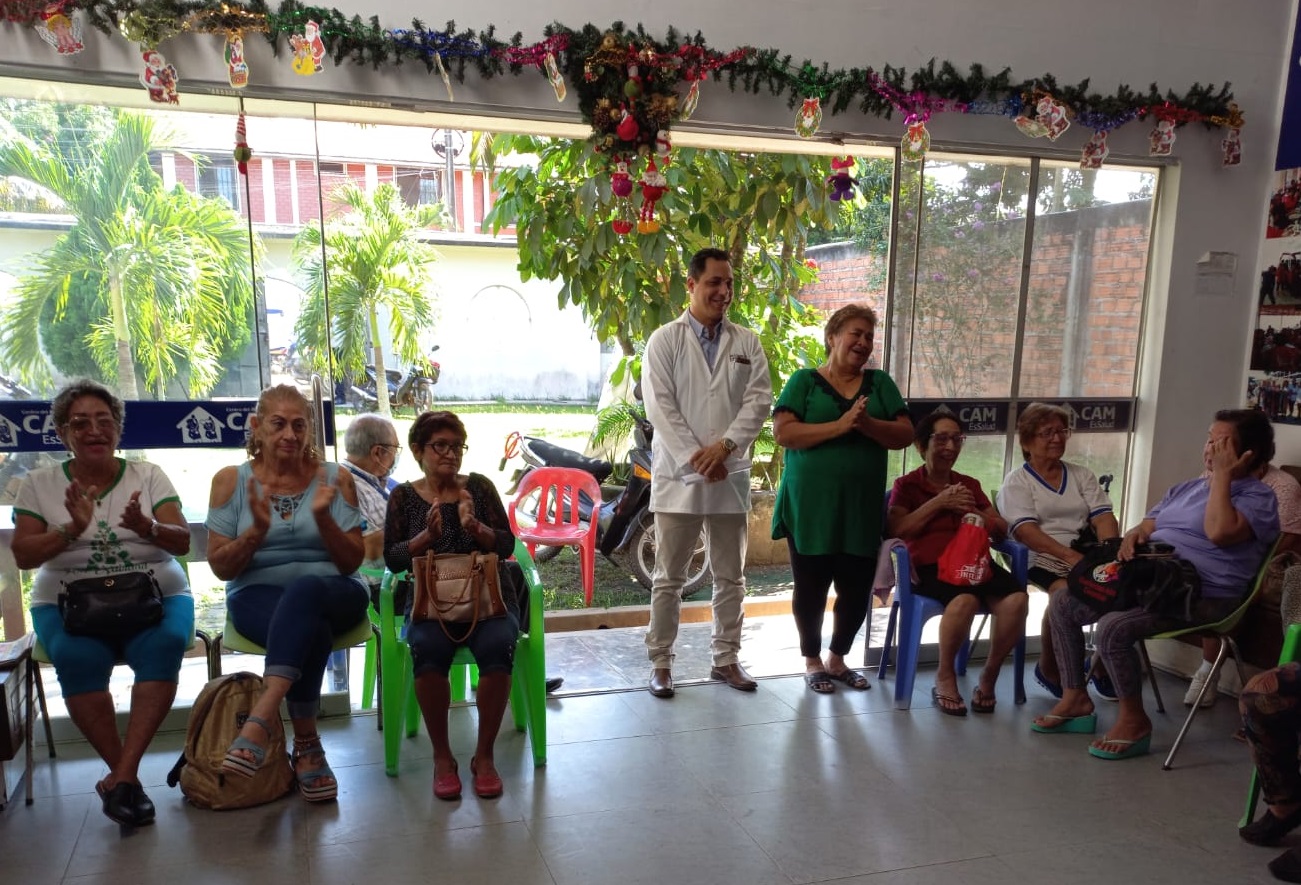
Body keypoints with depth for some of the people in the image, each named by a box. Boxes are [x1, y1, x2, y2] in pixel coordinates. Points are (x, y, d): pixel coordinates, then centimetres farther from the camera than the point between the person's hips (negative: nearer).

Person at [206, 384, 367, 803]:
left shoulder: (335, 478, 3)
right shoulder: (230, 480, 4)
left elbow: (351, 563, 1)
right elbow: (221, 567, 2)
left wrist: (323, 518, -17)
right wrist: (257, 531, -17)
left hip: (333, 593, 0)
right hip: (258, 596, 0)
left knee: (302, 591, -38)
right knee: (310, 631, -36)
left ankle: (258, 724, -44)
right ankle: (307, 746, -23)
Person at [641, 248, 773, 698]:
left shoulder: (747, 343, 7)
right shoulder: (664, 340, -1)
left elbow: (759, 399, -1)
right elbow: (659, 406, -9)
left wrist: (725, 445, -15)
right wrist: (696, 457, -15)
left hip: (731, 476, 3)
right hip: (679, 475, -3)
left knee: (731, 576, 12)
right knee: (669, 577, 5)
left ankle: (726, 658, 26)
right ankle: (660, 661, 17)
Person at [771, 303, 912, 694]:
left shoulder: (880, 383, 9)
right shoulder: (805, 380, -1)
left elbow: (905, 434, 1)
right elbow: (783, 432, -14)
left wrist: (868, 424, -18)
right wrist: (840, 425, -21)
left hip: (862, 509, 3)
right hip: (810, 508, -3)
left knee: (858, 590, 8)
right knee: (811, 588, 8)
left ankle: (837, 658, 30)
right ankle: (812, 660, 28)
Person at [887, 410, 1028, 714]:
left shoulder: (970, 485, 25)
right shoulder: (906, 485, 11)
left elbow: (1002, 530, 19)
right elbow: (897, 530, -6)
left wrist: (972, 512, -1)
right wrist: (939, 502, -7)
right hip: (930, 566, -4)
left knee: (1017, 599, -27)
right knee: (965, 601, -37)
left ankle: (989, 676, -6)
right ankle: (945, 677, -11)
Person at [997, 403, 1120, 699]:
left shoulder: (1082, 475, 20)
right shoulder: (1017, 481, 6)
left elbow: (1103, 518, 6)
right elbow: (1026, 530, -9)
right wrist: (1069, 555, -24)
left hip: (1086, 555, 4)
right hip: (1043, 560, -4)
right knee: (1066, 591, -35)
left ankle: (1104, 668, -2)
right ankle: (1049, 669, -8)